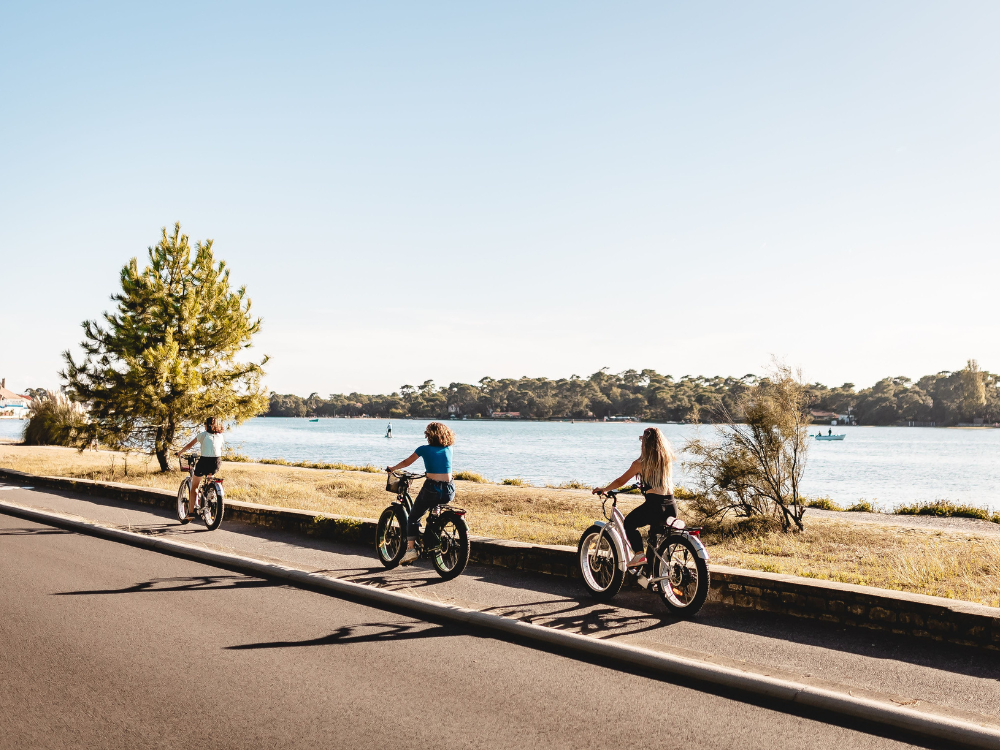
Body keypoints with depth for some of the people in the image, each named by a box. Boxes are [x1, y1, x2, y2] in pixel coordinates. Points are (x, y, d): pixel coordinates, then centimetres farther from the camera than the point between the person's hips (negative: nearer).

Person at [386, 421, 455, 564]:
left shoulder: (424, 449, 0)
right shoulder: (448, 449, 10)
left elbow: (406, 462, 14)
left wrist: (392, 468, 31)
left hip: (431, 489, -4)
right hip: (449, 492, 4)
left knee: (413, 518, 11)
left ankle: (411, 548, -2)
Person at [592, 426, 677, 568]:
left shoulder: (640, 463, -4)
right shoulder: (668, 459, 9)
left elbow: (621, 481, 4)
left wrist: (604, 489, 20)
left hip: (654, 505, -6)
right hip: (672, 507, 6)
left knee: (629, 522, 17)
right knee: (656, 528, 33)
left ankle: (639, 555, 2)